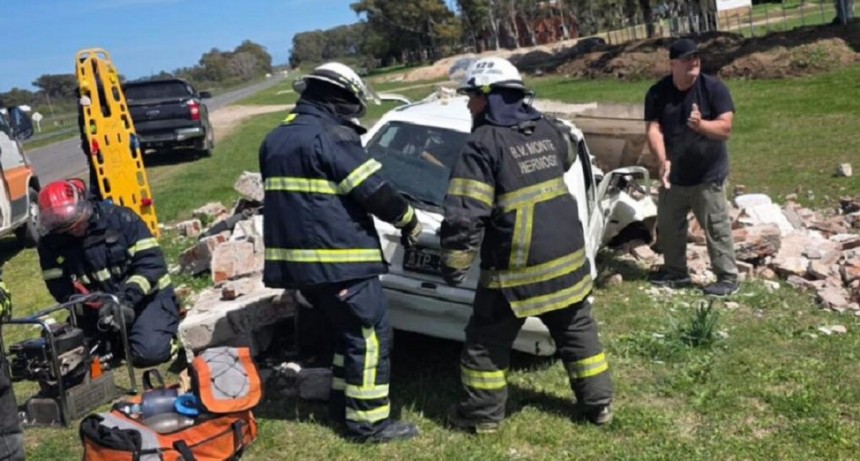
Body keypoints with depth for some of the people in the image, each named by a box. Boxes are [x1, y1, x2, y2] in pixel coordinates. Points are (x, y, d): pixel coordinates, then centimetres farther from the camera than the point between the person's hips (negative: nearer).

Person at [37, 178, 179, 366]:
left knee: (149, 352, -25)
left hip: (145, 298, -5)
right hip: (96, 308, 5)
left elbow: (151, 262, -20)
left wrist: (128, 299, -30)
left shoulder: (120, 218, -16)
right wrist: (94, 310, -23)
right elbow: (62, 290, -6)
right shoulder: (50, 245, -6)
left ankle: (168, 322, 10)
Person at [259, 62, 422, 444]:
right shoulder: (332, 137, -13)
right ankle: (368, 421, 5)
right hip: (337, 258, -9)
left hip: (295, 257, 9)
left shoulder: (275, 140, 16)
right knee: (370, 334, 0)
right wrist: (408, 219, 2)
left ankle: (342, 403, 29)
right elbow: (375, 191, -14)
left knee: (348, 328, 22)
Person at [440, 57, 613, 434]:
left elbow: (463, 215, -21)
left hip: (515, 267, -6)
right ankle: (598, 402, 29)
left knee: (487, 341, 11)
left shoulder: (483, 145, -16)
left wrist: (454, 264, -11)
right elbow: (568, 158, 30)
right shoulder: (550, 130, 5)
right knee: (578, 331, 20)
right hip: (567, 256, 6)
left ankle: (483, 413, 22)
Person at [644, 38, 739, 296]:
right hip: (673, 176, 4)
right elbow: (654, 130, -13)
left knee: (716, 228, 0)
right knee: (668, 227, 15)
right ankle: (676, 272, 33)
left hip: (708, 176, -4)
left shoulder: (714, 88, -12)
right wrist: (663, 160, -29)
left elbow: (726, 128, -17)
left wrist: (701, 125, -37)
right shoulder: (657, 93, -4)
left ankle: (728, 278, 11)